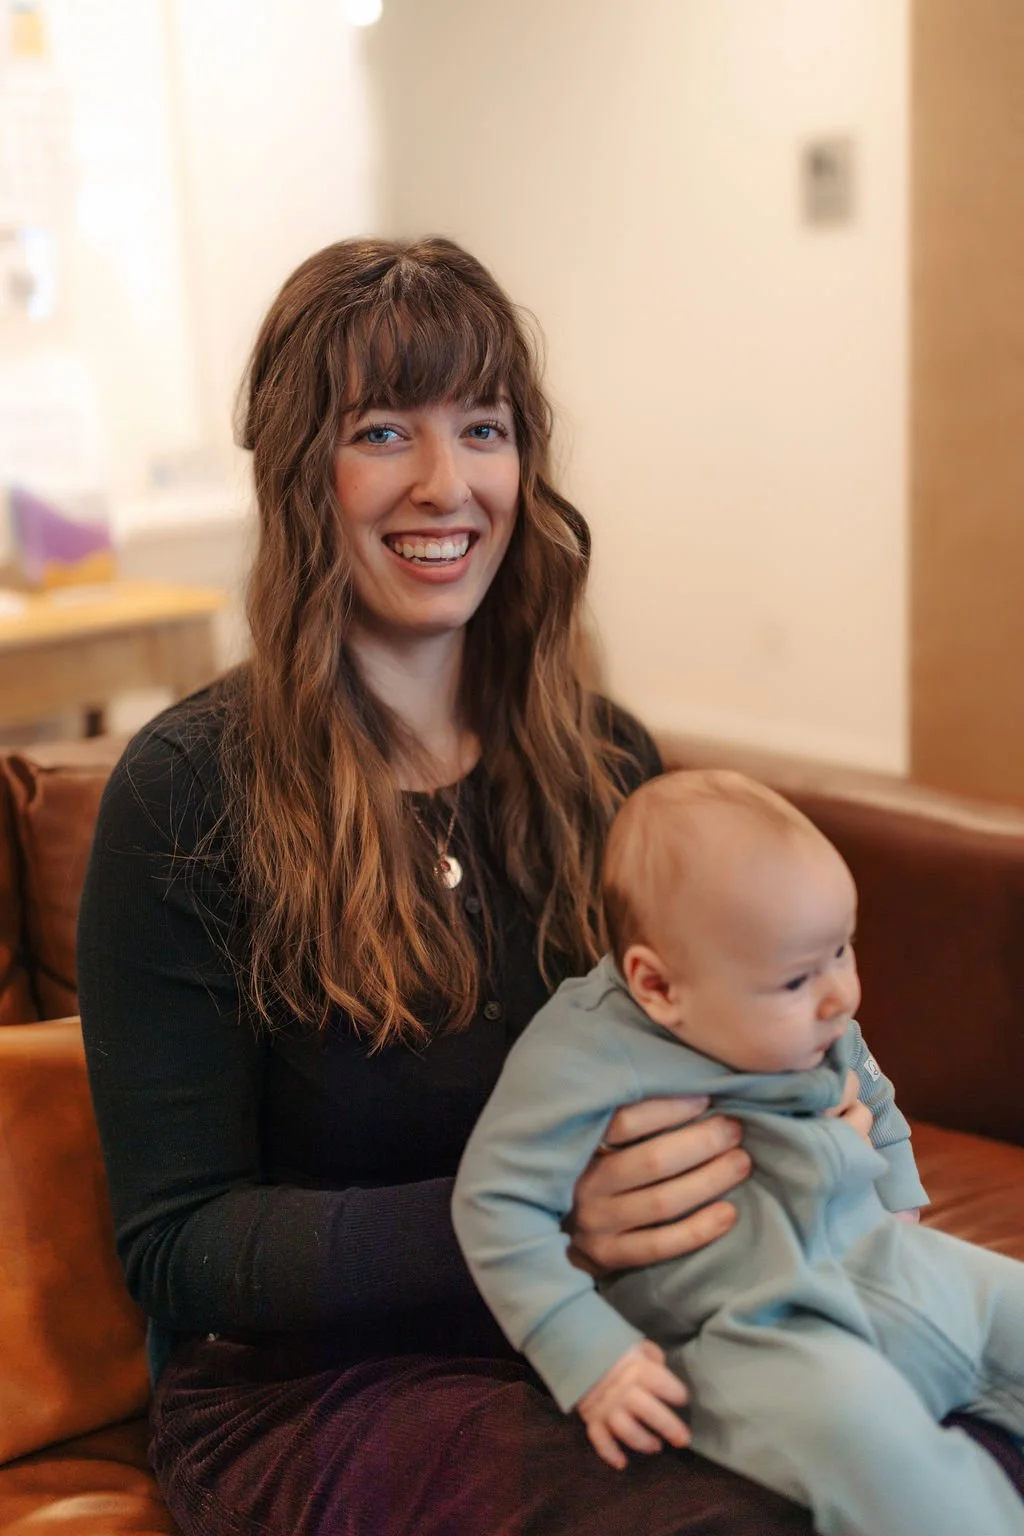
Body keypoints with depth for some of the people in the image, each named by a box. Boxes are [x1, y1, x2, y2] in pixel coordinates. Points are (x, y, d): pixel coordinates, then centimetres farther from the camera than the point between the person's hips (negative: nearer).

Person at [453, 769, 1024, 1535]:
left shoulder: (815, 1026, 7)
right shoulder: (585, 1059, -16)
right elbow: (499, 1205, -16)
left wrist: (900, 1207, 19)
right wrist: (592, 1360, -20)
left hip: (890, 1268, 8)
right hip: (754, 1329, -8)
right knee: (855, 1423, -36)